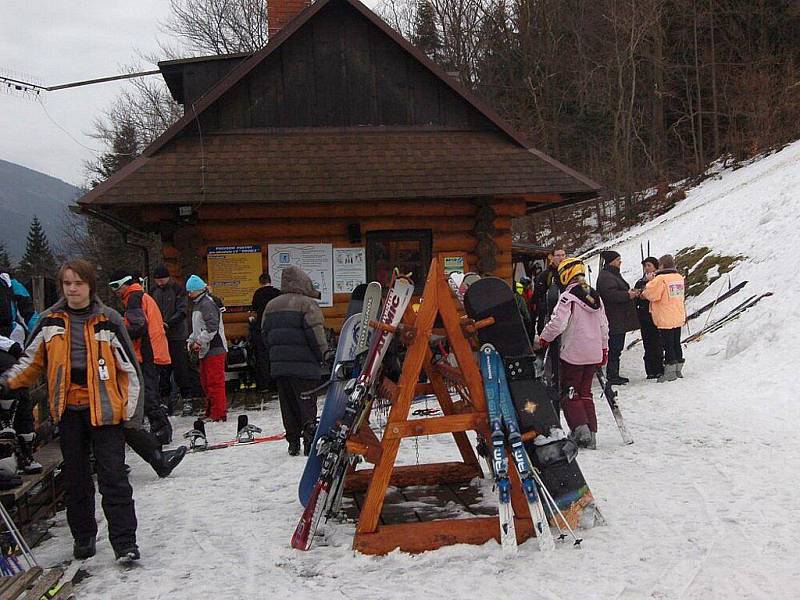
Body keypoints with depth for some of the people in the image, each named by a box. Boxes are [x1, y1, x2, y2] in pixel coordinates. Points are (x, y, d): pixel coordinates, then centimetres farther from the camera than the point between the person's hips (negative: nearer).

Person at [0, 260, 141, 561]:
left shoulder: (108, 320, -3)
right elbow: (32, 361, 13)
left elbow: (129, 366, 0)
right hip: (68, 409, 3)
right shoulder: (50, 321, 5)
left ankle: (124, 541, -1)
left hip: (104, 408, -3)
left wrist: (131, 409, -4)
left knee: (113, 477, -5)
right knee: (75, 477, 13)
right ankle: (83, 536, 27)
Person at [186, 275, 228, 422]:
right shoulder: (197, 304, 18)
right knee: (205, 382, 15)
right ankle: (211, 412, 23)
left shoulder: (207, 304, -14)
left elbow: (212, 328, -22)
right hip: (205, 349, 10)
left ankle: (219, 413, -5)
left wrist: (199, 342, -17)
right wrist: (191, 341, 12)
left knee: (215, 382, -8)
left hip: (214, 349, -10)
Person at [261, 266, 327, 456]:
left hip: (278, 364, 6)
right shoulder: (307, 303, -7)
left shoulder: (271, 305, 14)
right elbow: (315, 334, -14)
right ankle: (310, 438, -7)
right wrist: (325, 355, -7)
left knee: (288, 404, 10)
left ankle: (293, 442, 12)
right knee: (307, 403, -1)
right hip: (304, 365, -6)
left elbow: (265, 334, 16)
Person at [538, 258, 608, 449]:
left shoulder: (568, 297, -14)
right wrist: (604, 349, 23)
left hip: (573, 354, -6)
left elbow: (558, 323, -21)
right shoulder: (596, 297, 8)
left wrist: (544, 338, -5)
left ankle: (580, 428, -9)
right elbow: (604, 325, 14)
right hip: (594, 354, 7)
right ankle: (591, 434, 12)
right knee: (585, 393, 15)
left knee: (570, 393, 5)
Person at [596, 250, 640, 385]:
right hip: (614, 320, -11)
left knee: (617, 347, 12)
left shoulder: (613, 274, 21)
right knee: (614, 348, -9)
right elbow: (611, 294, -26)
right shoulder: (605, 277, -14)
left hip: (619, 319, 11)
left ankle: (614, 375, 17)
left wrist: (630, 293, 15)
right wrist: (628, 295, -19)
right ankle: (611, 376, -5)